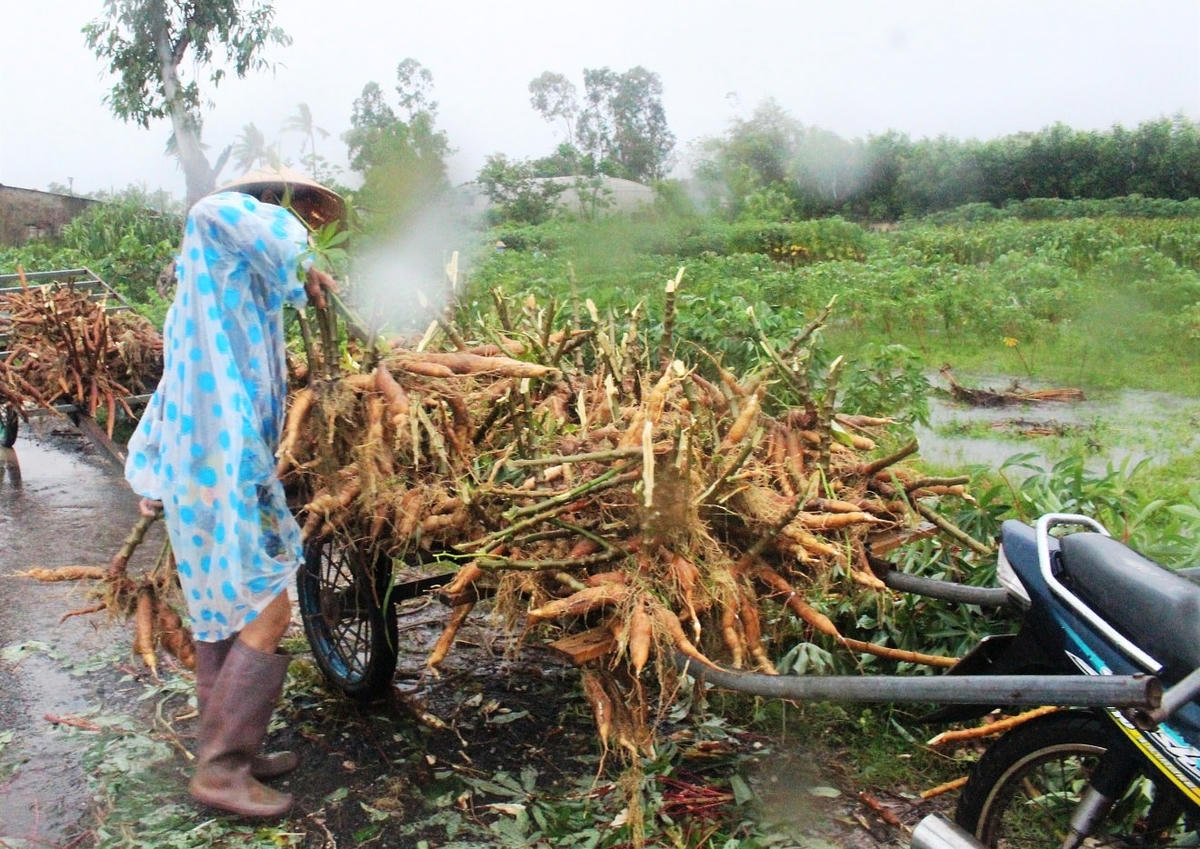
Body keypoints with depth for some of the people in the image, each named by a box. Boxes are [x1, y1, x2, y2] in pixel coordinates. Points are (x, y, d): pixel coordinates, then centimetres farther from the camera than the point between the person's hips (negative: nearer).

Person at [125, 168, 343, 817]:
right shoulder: (225, 258, -7)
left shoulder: (219, 272, 22)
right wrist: (301, 267, -22)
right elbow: (216, 211, -34)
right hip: (224, 470, -10)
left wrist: (154, 476, 26)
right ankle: (221, 769, 0)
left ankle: (231, 753, 25)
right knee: (265, 614, -7)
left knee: (225, 616, 15)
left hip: (202, 467, 10)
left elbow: (176, 382, 25)